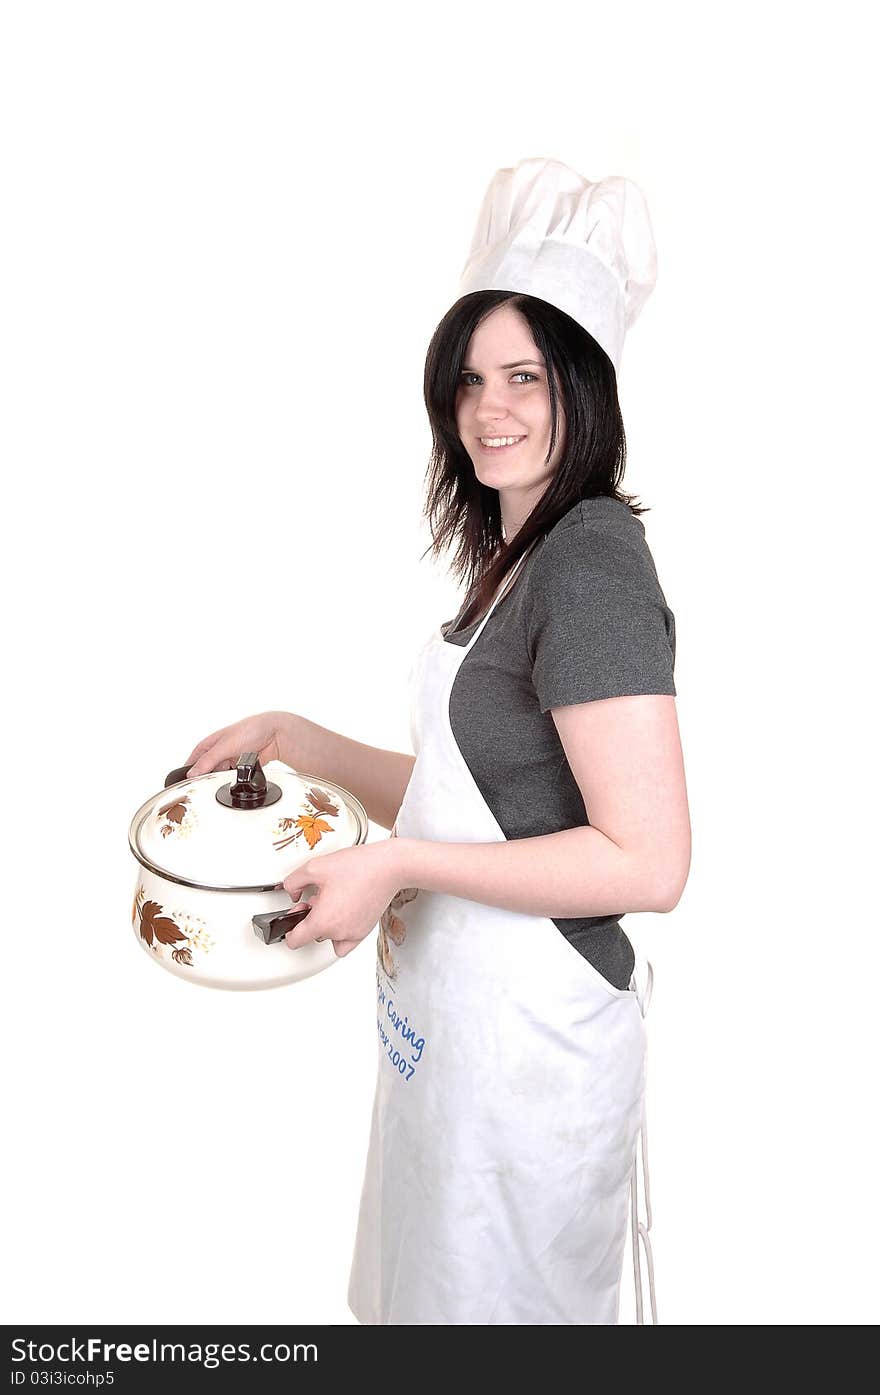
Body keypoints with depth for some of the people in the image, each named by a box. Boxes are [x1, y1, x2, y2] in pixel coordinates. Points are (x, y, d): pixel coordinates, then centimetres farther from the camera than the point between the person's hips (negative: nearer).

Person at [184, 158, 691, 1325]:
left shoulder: (593, 561, -21)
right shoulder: (518, 560, 8)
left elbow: (648, 864, -25)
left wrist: (395, 867, -21)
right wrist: (294, 739, 7)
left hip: (528, 1025, -9)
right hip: (457, 1009, 9)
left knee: (497, 1300, 14)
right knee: (425, 1284, 26)